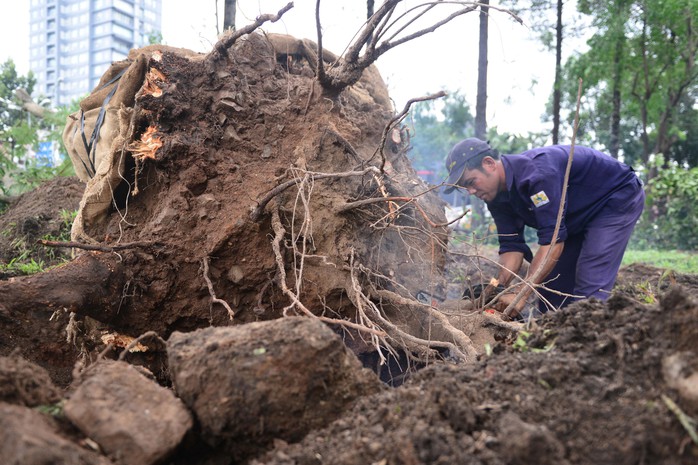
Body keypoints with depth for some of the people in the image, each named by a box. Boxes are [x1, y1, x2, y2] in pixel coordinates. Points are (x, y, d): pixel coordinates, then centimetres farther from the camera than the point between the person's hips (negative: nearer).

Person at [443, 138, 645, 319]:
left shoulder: (537, 172, -36)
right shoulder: (497, 197, -9)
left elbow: (553, 240, -39)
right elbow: (512, 246, -11)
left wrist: (521, 294, -41)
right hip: (579, 219, 8)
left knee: (589, 289, -19)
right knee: (549, 284, 5)